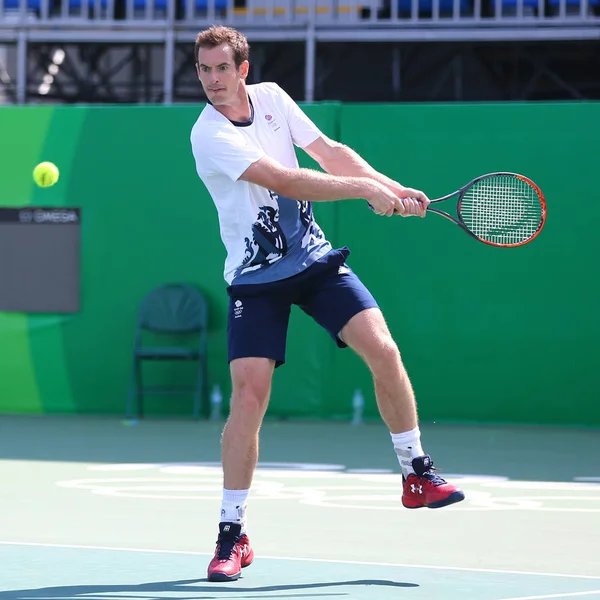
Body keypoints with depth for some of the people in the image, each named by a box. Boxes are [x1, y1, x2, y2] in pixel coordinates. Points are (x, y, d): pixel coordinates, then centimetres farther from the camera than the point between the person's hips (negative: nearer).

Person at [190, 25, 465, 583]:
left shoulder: (271, 97, 1)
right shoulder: (208, 135, -19)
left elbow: (329, 152, 6)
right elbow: (286, 180, -26)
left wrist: (392, 188, -6)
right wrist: (365, 189, -26)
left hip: (314, 257, 5)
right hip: (255, 279, -5)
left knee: (383, 350, -10)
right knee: (249, 393, -14)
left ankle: (417, 474, 8)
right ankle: (232, 533, -2)